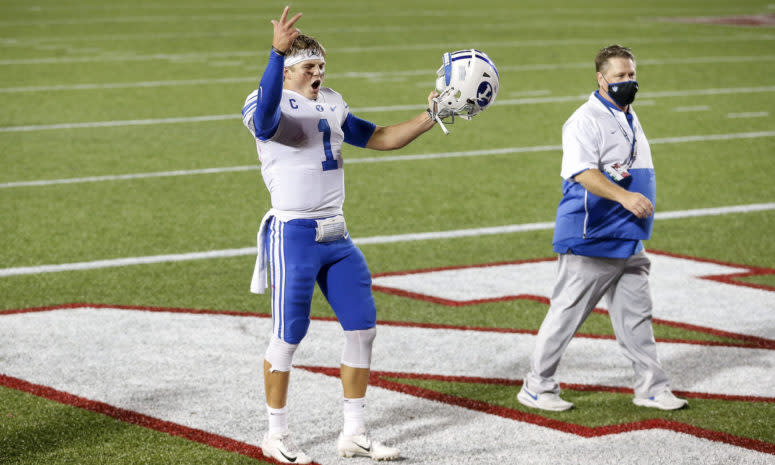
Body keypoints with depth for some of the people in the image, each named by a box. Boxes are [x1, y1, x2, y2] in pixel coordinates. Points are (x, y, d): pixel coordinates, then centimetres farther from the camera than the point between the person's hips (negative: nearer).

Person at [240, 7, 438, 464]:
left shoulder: (331, 104, 14)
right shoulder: (269, 106, -10)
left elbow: (379, 138, 22)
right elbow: (266, 113, -36)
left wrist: (429, 118, 11)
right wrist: (277, 52, -51)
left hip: (337, 235, 8)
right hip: (293, 234, -7)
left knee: (363, 327, 7)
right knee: (288, 336, -1)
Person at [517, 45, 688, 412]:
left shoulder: (630, 119, 16)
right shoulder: (586, 120, -13)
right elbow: (582, 172, -25)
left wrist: (642, 203, 20)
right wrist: (624, 197, -33)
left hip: (628, 241, 9)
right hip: (590, 240, -9)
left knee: (636, 313, 11)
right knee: (566, 313, -2)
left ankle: (651, 388, 17)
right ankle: (536, 388, 8)